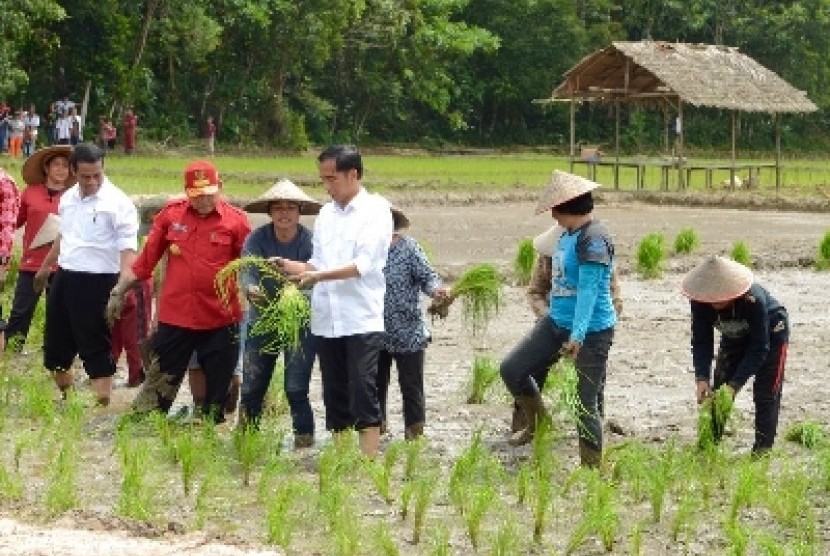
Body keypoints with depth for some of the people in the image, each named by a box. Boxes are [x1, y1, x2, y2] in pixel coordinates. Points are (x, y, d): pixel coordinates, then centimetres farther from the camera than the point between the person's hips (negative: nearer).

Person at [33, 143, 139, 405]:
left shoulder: (117, 202, -14)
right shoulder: (68, 198, 8)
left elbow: (128, 249, -19)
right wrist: (45, 267, 35)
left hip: (96, 282, -7)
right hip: (64, 277, 7)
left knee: (95, 347, -4)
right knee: (56, 344, 15)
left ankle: (102, 404, 1)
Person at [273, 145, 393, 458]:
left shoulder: (376, 210, -4)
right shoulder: (326, 213, 14)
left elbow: (364, 264, -14)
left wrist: (319, 276, -22)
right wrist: (291, 267, -2)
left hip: (361, 320, -6)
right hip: (326, 320, 6)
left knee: (363, 395, -9)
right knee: (335, 396, 9)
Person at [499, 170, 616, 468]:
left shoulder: (593, 239, -19)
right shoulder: (568, 235, 11)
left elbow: (589, 289, -27)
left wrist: (578, 336, -33)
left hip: (591, 331, -9)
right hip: (557, 322, 9)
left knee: (585, 404, -3)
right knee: (512, 369, 4)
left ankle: (592, 466, 9)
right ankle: (538, 425, 23)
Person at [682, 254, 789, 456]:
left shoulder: (754, 300, -41)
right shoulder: (700, 302, -29)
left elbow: (759, 348, -35)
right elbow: (701, 341, -21)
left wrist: (735, 384, -39)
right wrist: (701, 378, -35)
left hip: (770, 333, -5)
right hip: (735, 335, 5)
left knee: (766, 394, -12)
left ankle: (762, 450, -7)